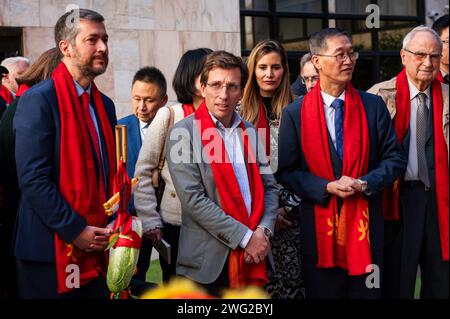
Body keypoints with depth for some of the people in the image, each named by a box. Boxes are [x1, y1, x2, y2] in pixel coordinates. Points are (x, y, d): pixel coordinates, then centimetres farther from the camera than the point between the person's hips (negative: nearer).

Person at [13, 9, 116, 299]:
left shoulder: (105, 105, 11)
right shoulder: (39, 100, -11)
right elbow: (33, 179, -17)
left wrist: (111, 227, 1)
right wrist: (76, 231, -17)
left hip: (96, 249, 7)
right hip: (51, 251, -7)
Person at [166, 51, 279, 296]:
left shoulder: (250, 133, 11)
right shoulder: (184, 133, -6)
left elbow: (269, 187, 12)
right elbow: (193, 198, -13)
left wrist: (263, 231, -6)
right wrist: (245, 237, -13)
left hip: (253, 259, 4)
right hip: (208, 264, -4)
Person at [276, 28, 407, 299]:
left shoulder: (373, 106, 3)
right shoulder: (295, 113, -1)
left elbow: (395, 159, 4)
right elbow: (286, 171, -2)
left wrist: (365, 183, -13)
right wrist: (327, 187, -15)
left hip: (366, 223, 1)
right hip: (319, 224, -1)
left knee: (366, 292, 9)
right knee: (323, 291, 10)